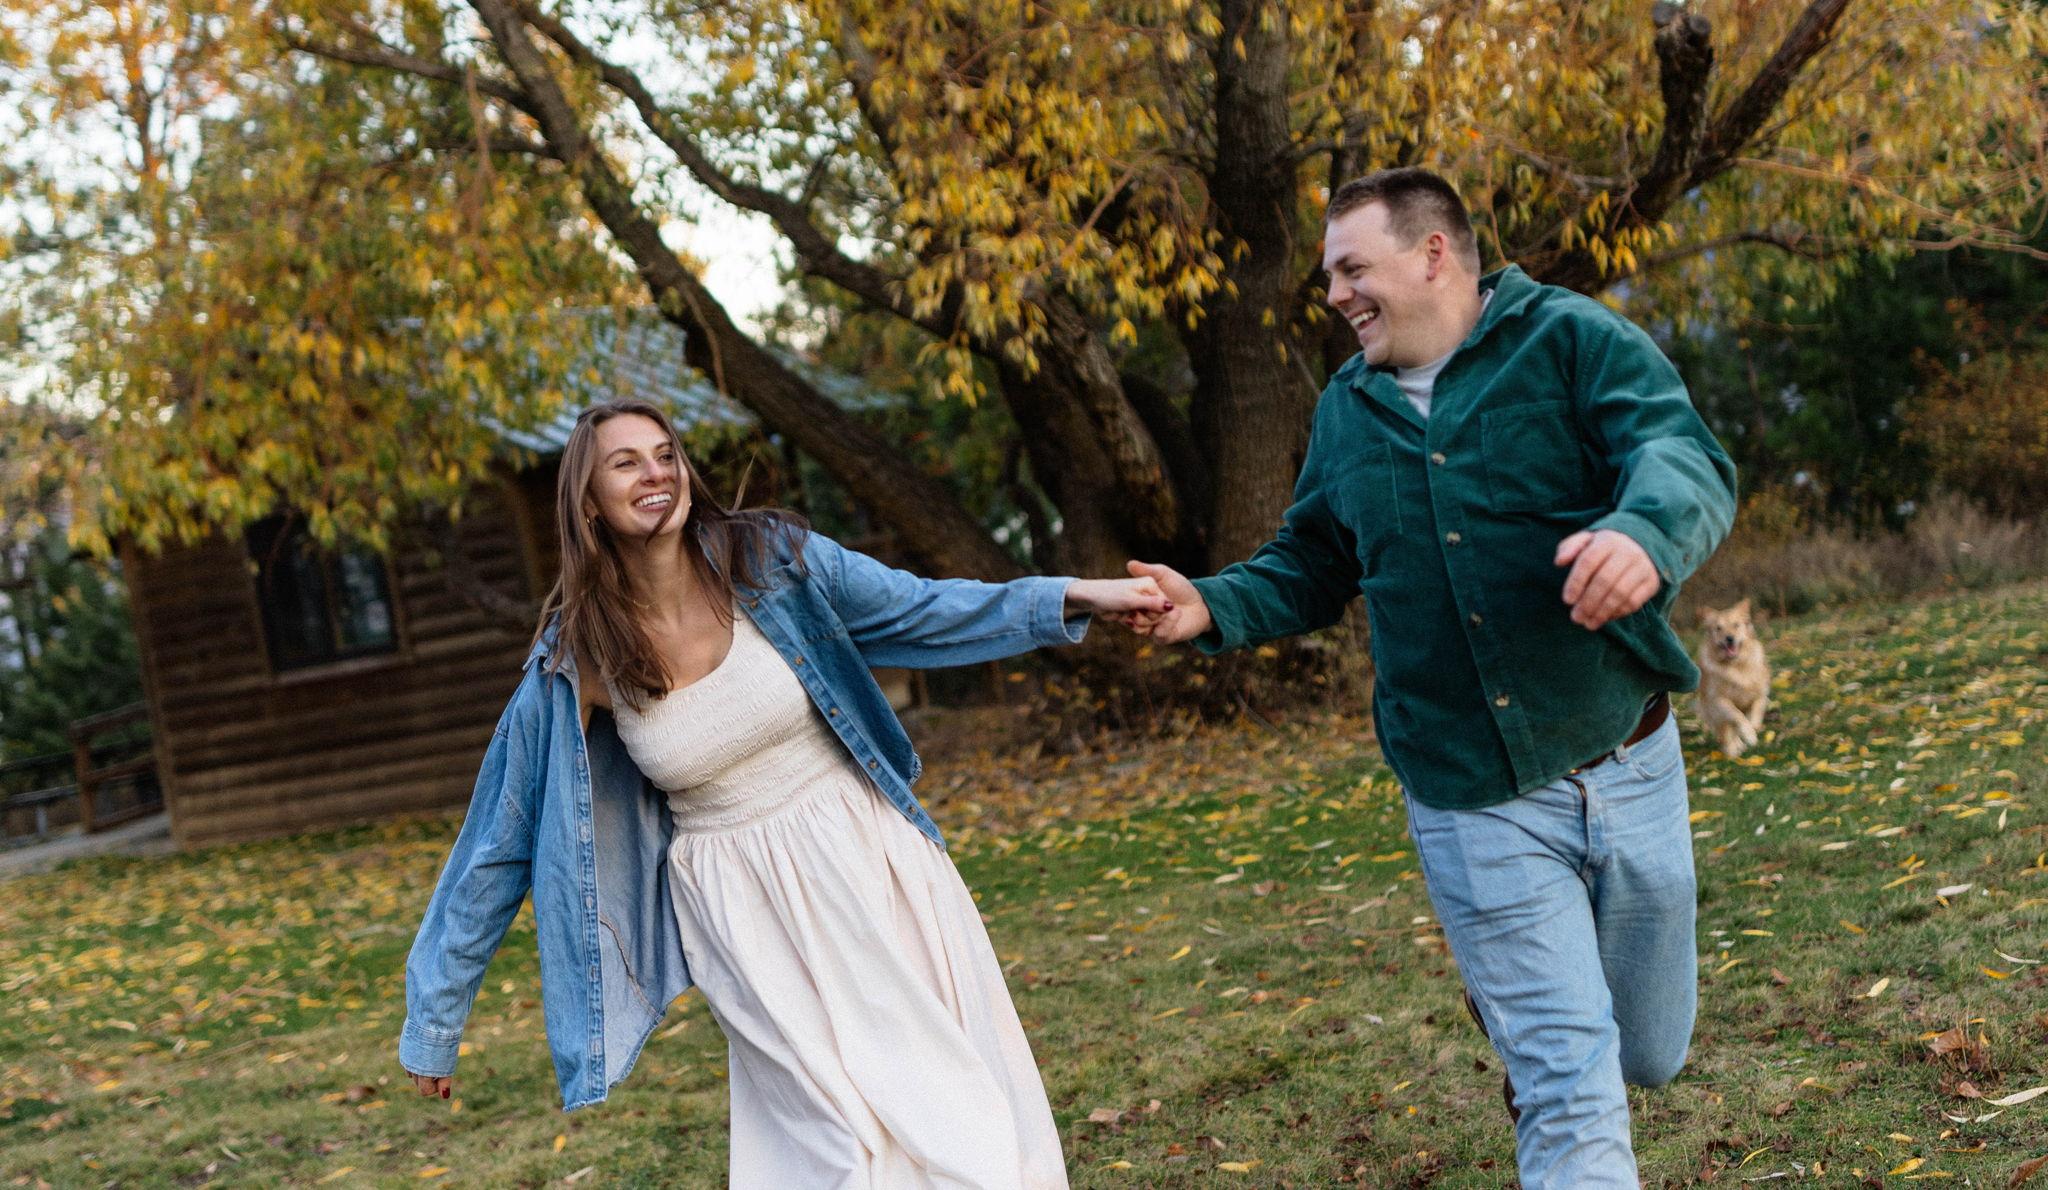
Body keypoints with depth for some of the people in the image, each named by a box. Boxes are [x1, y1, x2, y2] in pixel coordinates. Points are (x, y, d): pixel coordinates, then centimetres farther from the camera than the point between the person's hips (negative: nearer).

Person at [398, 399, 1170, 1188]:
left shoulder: (769, 559, -10)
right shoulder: (575, 663, -10)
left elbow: (922, 612, 1)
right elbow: (500, 843, -3)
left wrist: (1070, 599, -11)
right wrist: (433, 1020, 2)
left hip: (865, 857, 1)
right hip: (747, 915, -1)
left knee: (965, 1113, 4)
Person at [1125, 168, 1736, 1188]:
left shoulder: (1571, 340, -6)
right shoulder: (1346, 411, 9)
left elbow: (1686, 459, -21)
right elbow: (1308, 568, 19)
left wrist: (1644, 533, -44)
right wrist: (1213, 608, -1)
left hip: (1624, 768, -1)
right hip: (1473, 807, 1)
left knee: (1648, 1055, 19)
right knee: (1569, 1089, -6)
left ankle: (1510, 999, 49)